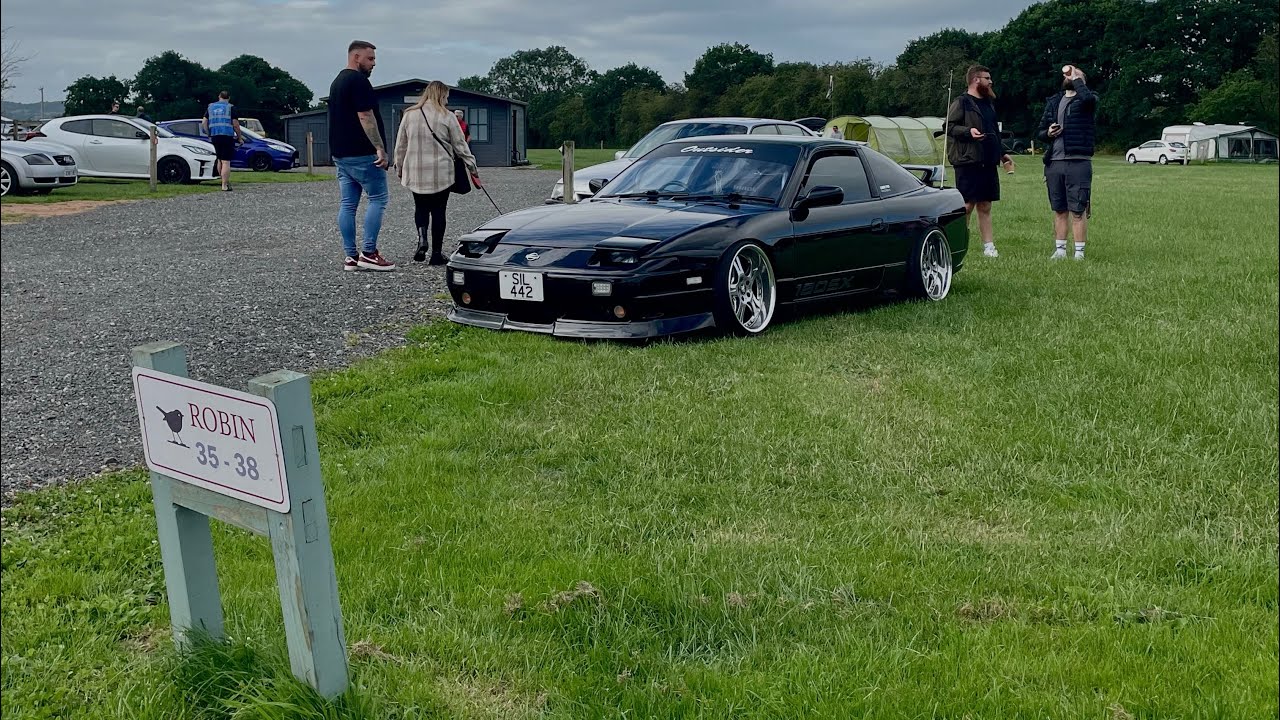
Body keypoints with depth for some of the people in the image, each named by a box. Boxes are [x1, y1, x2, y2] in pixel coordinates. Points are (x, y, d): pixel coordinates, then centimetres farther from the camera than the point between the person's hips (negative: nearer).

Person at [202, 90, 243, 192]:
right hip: (228, 137, -5)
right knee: (226, 161, -6)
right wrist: (239, 137, 5)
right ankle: (225, 185, -10)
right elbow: (235, 124, -5)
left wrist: (209, 134, 20)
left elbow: (204, 123, 10)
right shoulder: (230, 107, 0)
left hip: (214, 137, 5)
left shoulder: (210, 107, 13)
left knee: (220, 159, 18)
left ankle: (225, 181, 25)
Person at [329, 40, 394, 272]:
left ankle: (350, 256, 7)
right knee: (378, 199, -3)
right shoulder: (358, 80, -12)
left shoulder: (337, 82, 20)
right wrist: (380, 148, -20)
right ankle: (369, 253, -7)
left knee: (347, 203, 7)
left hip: (340, 154, 10)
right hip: (361, 154, -10)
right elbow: (365, 116, -20)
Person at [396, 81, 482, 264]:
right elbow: (460, 146, 0)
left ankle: (422, 237, -12)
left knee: (421, 208, 15)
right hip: (441, 174, -2)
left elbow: (400, 146, 9)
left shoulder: (409, 115, 4)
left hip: (416, 173, 2)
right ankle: (436, 253, 9)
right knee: (438, 211, 6)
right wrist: (473, 168, 8)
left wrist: (399, 168, 20)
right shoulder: (446, 117, -4)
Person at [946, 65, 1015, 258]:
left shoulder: (988, 103, 21)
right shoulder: (961, 103, -5)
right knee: (966, 206, -7)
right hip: (968, 162, -8)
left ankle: (989, 246, 9)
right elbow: (949, 126, -12)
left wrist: (1002, 154, 25)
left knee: (985, 207, 8)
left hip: (988, 163, 8)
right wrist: (968, 131, -26)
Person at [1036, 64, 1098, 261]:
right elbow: (1039, 131, 20)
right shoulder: (1053, 102, 17)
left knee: (1078, 211, -4)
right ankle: (1060, 249, 17)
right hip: (1054, 163, 5)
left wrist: (1076, 79, -10)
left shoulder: (1086, 100, 0)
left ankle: (1079, 252, 0)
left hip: (1078, 163, -5)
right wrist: (1047, 133, -3)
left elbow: (1088, 97, -26)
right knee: (1059, 210, 11)